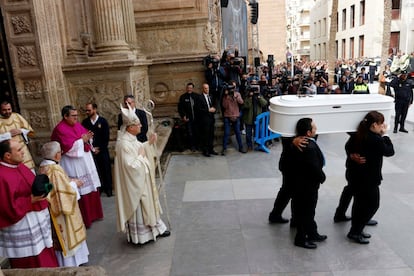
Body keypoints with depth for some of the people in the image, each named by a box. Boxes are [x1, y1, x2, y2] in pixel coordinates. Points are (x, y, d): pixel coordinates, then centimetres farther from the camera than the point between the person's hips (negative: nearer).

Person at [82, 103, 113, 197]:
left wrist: (100, 149, -7)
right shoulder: (85, 122, 3)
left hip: (102, 150, -1)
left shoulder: (103, 121, -2)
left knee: (106, 169, 5)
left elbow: (106, 137, -3)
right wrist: (92, 148, -5)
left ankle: (108, 189, 17)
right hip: (91, 151, 1)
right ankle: (99, 188, 14)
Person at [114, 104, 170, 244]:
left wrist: (149, 143, 3)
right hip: (134, 183, -10)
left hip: (142, 180, 10)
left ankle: (155, 228, 37)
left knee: (148, 203, 21)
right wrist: (141, 156, -17)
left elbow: (139, 149, 16)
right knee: (138, 207, 7)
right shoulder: (124, 144, -28)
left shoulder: (132, 138, 2)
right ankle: (140, 235, 25)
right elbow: (130, 166, -29)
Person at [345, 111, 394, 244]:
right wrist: (384, 136, -2)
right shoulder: (376, 140, -24)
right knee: (372, 205, 10)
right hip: (368, 178, -8)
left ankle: (356, 230, 32)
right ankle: (355, 232, 15)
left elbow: (348, 147, 13)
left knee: (359, 202, 20)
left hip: (353, 175, 8)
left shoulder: (356, 135, -1)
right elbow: (390, 152, -8)